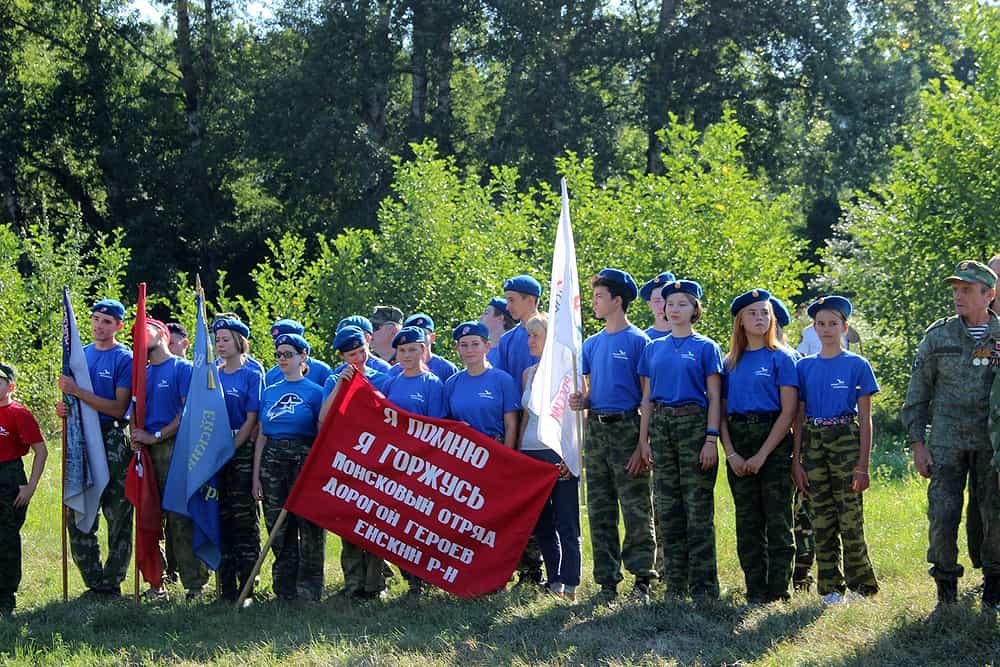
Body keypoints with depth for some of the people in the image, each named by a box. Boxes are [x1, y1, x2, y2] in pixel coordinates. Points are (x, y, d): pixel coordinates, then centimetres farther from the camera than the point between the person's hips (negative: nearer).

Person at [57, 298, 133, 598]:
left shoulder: (125, 359, -4)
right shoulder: (80, 355, 14)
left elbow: (119, 408, -13)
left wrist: (79, 392, -19)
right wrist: (63, 407, 0)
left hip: (113, 441, -6)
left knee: (118, 516, -3)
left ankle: (111, 583, 3)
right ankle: (94, 582, 13)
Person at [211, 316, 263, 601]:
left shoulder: (252, 375, -1)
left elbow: (251, 420, -6)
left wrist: (231, 449, -13)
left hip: (242, 450, -5)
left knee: (244, 516, -5)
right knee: (221, 516, 4)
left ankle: (246, 586, -4)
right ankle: (226, 586, 9)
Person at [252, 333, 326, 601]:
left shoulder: (314, 392, 1)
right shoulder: (269, 393, 14)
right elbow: (262, 436, 14)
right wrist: (256, 476, 8)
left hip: (303, 459, -4)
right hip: (272, 462, 4)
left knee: (309, 528, -4)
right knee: (279, 530, 6)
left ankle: (308, 590, 2)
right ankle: (285, 590, 13)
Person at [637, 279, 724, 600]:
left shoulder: (706, 347, 1)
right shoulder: (654, 349, 13)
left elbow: (714, 398, -2)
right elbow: (647, 398, 14)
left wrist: (711, 439, -11)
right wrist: (643, 441, 7)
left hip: (694, 423, -4)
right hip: (661, 426, 4)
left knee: (698, 507, -5)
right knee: (668, 508, 5)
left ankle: (703, 585, -2)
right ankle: (675, 584, 11)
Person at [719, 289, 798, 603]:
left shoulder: (781, 357, 0)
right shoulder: (731, 362, 13)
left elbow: (789, 411, -7)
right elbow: (722, 410, 10)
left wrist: (762, 455, -12)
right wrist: (731, 453, -5)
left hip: (773, 439, -4)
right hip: (737, 439, 4)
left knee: (777, 518, -5)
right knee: (747, 521, 5)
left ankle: (778, 589, -1)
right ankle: (755, 590, 10)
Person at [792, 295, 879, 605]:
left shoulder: (857, 365, 1)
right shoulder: (805, 367, 10)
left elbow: (865, 419, -1)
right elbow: (799, 417, 11)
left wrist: (863, 465, -6)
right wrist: (796, 461, 3)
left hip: (846, 440, -3)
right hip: (813, 442, 3)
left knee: (850, 519, -6)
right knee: (822, 520, 5)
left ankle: (860, 585, 4)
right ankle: (831, 588, 11)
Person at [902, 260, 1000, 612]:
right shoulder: (938, 336, 4)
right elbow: (917, 395, 7)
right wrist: (918, 444, 2)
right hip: (946, 441, 0)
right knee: (943, 514, -2)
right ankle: (946, 586, 11)